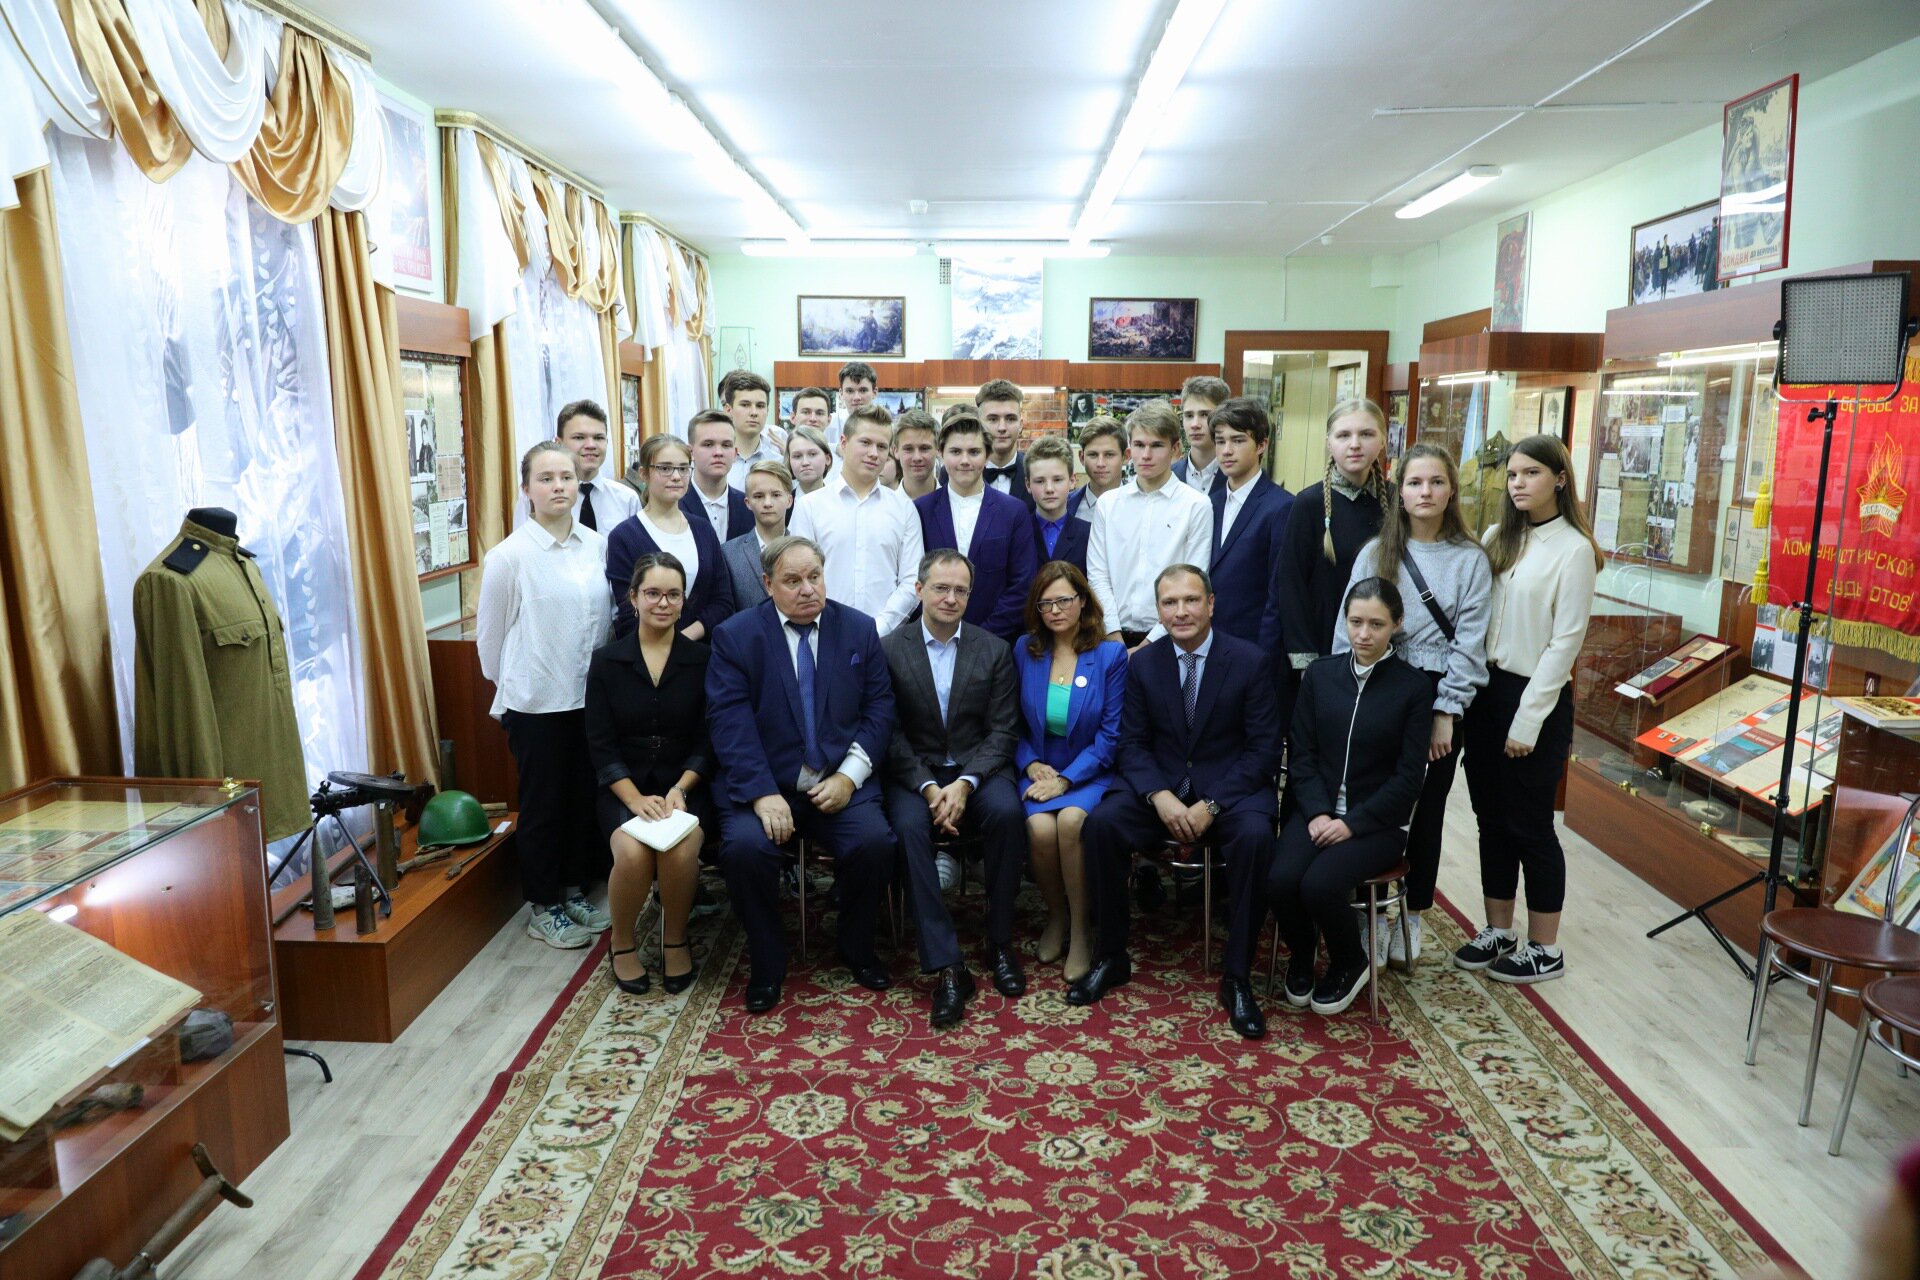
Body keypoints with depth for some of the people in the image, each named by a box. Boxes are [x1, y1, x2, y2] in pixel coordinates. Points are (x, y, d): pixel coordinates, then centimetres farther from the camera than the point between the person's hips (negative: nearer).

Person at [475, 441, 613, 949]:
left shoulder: (598, 546, 0)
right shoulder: (509, 555, -11)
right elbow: (489, 633, -2)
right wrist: (512, 687, 7)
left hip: (591, 695, 4)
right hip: (536, 702, -4)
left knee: (585, 798, 14)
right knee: (542, 805, 7)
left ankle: (574, 891, 31)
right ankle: (542, 907, 22)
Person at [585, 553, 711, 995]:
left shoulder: (701, 660, 2)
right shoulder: (606, 661, 3)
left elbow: (706, 742, 1)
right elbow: (600, 746, -1)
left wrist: (679, 790, -15)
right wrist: (636, 799, -15)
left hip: (684, 785, 0)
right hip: (622, 788, 0)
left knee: (680, 849, -30)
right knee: (632, 852, -29)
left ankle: (675, 940, -1)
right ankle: (621, 942, 1)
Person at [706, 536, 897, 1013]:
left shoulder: (859, 629, 8)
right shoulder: (735, 635, 1)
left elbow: (879, 708, 5)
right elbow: (730, 722, -8)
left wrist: (849, 776, -9)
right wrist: (762, 794, -20)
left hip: (840, 783, 2)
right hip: (763, 786, -1)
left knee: (875, 843, -25)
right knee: (744, 848, -29)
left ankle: (857, 949, 5)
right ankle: (766, 964, -2)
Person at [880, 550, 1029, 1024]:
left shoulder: (994, 651, 5)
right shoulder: (889, 650, 1)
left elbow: (1002, 731, 0)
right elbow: (891, 734, -2)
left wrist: (965, 784, -17)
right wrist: (928, 788, -17)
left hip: (978, 768, 1)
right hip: (915, 771, -1)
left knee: (1006, 811, -31)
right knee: (909, 825, -32)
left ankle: (999, 943, -13)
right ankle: (946, 966, -28)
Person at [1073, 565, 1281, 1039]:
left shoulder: (1250, 661, -4)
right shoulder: (1142, 664, 3)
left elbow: (1264, 749, -6)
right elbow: (1132, 743, 3)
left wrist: (1211, 806, -18)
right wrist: (1160, 796, -18)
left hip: (1229, 787, -2)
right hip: (1159, 785, 2)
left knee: (1255, 835, -34)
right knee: (1101, 823, -26)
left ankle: (1236, 977, -17)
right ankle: (1112, 956, -8)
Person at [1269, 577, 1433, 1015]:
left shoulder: (1413, 687, -2)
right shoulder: (1319, 674, 6)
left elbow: (1408, 776, -5)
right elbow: (1301, 753, 5)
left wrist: (1352, 823, -13)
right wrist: (1318, 813, -11)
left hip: (1378, 820, -2)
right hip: (1316, 810, 3)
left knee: (1320, 885, -28)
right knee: (1281, 880, -25)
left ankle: (1350, 964, 5)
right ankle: (1300, 954, 8)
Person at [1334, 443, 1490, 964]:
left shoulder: (1471, 559, 0)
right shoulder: (1375, 553, 3)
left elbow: (1469, 642, -3)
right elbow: (1349, 628, 0)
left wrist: (1446, 713, -9)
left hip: (1440, 696, 0)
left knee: (1427, 809, 9)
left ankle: (1412, 916, 25)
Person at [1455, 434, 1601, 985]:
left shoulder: (1573, 549, -10)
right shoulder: (1496, 539, 8)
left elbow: (1565, 641, -12)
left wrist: (1528, 719, -14)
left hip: (1536, 697, -6)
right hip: (1484, 688, 6)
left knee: (1529, 825, 3)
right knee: (1491, 819, 13)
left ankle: (1545, 950, 18)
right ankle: (1498, 932, 27)